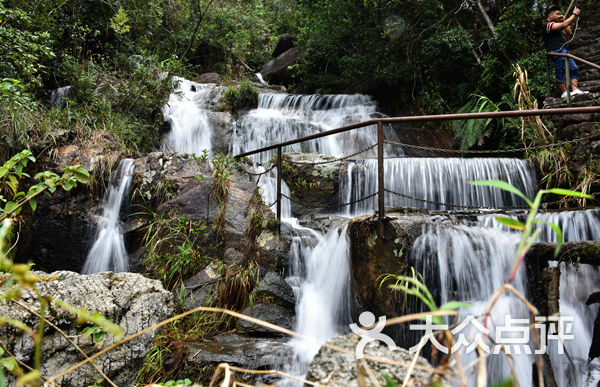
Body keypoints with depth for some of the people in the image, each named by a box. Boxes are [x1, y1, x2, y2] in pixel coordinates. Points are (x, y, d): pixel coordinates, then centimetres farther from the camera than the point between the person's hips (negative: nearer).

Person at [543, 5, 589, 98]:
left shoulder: (555, 26, 32)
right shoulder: (548, 25, -2)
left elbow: (568, 32, 34)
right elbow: (564, 25, -14)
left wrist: (564, 20, 27)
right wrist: (574, 15, -3)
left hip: (564, 51, 11)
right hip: (558, 51, -11)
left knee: (574, 68, 1)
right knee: (561, 71, -14)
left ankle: (575, 89, -8)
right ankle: (565, 92, -17)